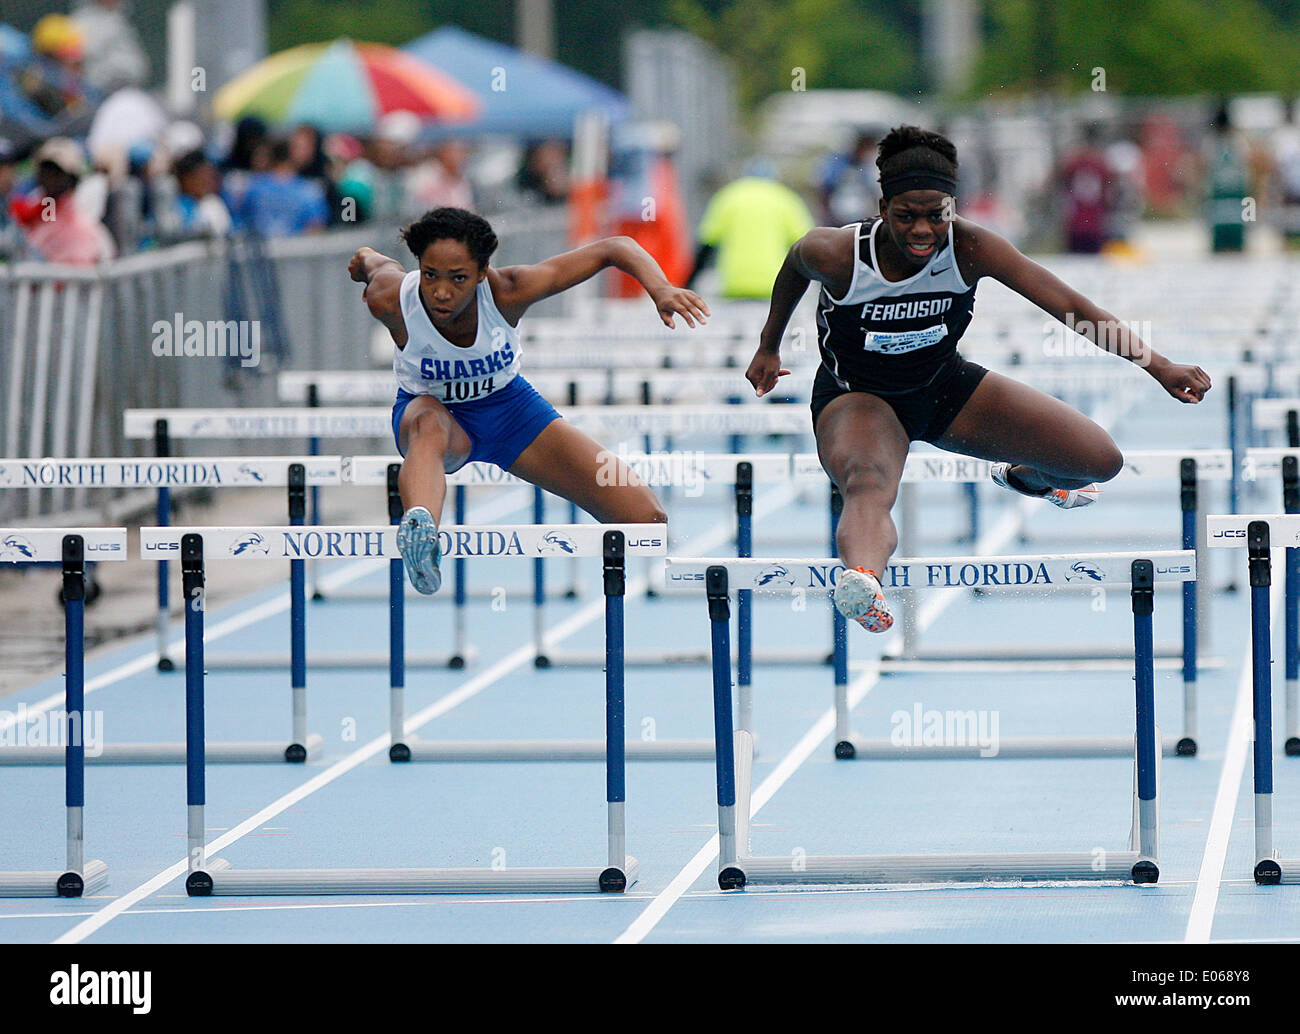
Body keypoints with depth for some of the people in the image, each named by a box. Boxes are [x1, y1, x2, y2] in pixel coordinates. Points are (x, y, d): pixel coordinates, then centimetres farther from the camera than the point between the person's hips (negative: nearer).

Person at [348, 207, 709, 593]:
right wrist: (366, 261, 20)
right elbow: (380, 264, -5)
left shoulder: (506, 292, -31)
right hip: (427, 405, -2)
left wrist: (659, 289, -45)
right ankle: (419, 526, -75)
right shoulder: (390, 301, -31)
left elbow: (614, 249, -27)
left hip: (508, 405, 2)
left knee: (648, 521, -5)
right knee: (430, 428, -45)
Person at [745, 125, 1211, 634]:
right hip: (857, 397, -4)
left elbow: (1071, 305, -31)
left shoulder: (970, 247, -25)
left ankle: (1024, 477, 36)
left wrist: (1158, 365, -41)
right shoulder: (837, 254, -27)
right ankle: (860, 576, -77)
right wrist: (768, 347, 15)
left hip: (945, 385, 4)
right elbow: (793, 271, -1)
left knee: (1101, 460, 0)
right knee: (869, 487, -41)